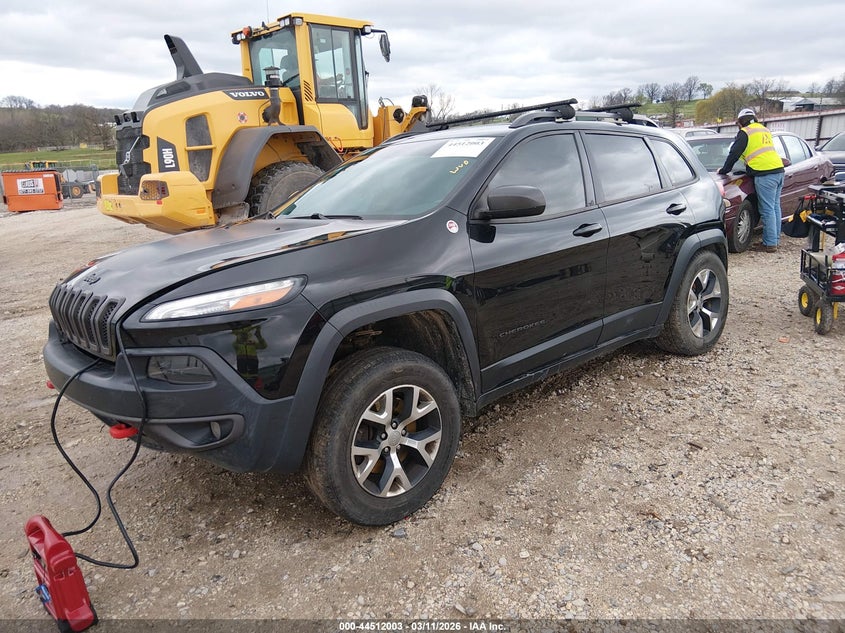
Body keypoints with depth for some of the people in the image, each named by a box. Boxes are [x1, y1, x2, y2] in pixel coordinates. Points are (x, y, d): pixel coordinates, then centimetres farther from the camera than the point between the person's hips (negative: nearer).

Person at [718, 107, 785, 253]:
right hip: (778, 170, 9)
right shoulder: (764, 130, 24)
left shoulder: (745, 133, -2)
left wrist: (724, 170, 13)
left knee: (767, 210, -8)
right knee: (775, 207, 13)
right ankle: (775, 239, 19)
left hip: (765, 175, -9)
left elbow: (734, 154, 0)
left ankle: (770, 244, -7)